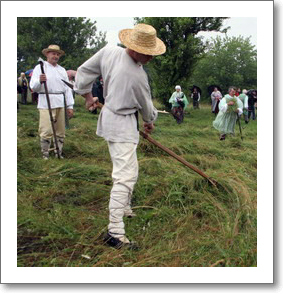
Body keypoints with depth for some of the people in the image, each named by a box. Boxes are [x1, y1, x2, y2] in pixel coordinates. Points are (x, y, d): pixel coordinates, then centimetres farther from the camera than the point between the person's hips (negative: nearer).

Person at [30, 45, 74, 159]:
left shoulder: (62, 70, 19)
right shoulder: (40, 68, 4)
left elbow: (67, 89, 17)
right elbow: (33, 87, -5)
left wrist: (70, 106, 10)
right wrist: (39, 81, -27)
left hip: (61, 103, 5)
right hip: (46, 104, -5)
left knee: (60, 131, 8)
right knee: (46, 131, -9)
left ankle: (59, 153, 18)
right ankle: (45, 155, 1)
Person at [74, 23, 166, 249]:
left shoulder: (108, 51, -6)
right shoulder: (137, 76, -24)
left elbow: (83, 72, 5)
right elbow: (146, 106, -5)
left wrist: (87, 95, 20)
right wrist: (150, 122, 16)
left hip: (109, 115, 9)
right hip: (122, 124, -9)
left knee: (129, 170, 23)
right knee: (125, 176, -11)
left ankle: (125, 208, 39)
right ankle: (115, 232, -11)